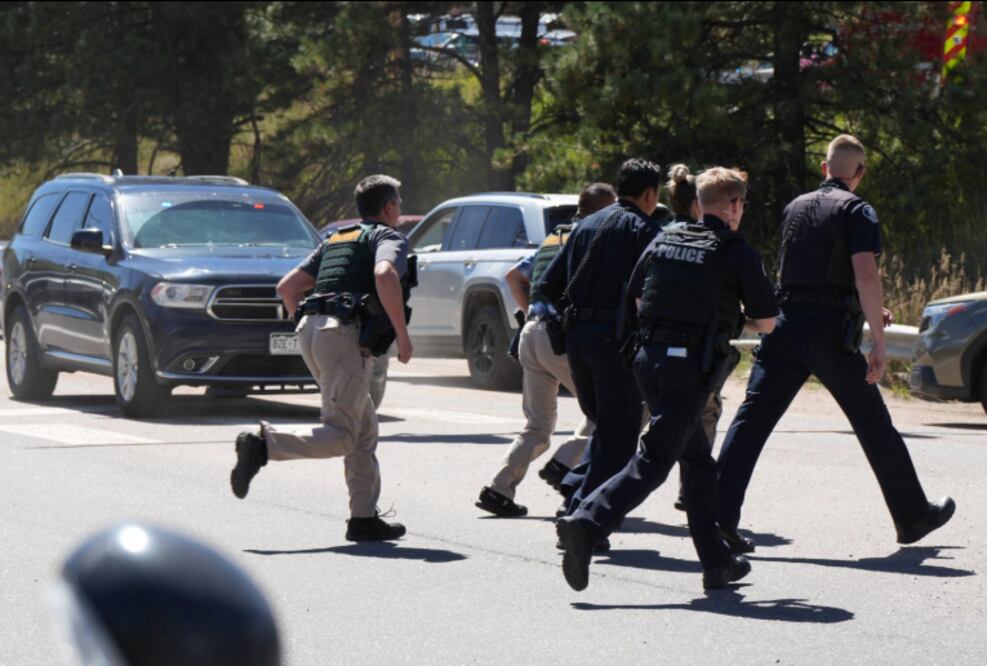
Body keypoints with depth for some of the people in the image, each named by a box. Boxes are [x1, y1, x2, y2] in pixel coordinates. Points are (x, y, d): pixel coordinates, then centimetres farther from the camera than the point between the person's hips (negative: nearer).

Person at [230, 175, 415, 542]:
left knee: (364, 429, 14)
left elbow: (287, 286, 24)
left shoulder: (337, 239, 28)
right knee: (340, 436, -13)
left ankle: (364, 516, 11)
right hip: (346, 336, -8)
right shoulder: (389, 238, 5)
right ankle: (263, 445, -31)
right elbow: (384, 276, -19)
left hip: (312, 331, 8)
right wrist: (402, 335, -13)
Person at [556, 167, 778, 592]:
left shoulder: (664, 239, 12)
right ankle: (587, 524, -27)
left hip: (650, 355, 7)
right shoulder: (737, 253, -3)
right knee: (654, 460, -9)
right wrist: (737, 321, 22)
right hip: (693, 366, -7)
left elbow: (637, 298, 20)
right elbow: (766, 321, 1)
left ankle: (717, 560, 19)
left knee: (697, 458, 17)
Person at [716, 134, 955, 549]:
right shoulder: (857, 211, -2)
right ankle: (912, 517, 18)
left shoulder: (796, 207, 18)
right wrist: (879, 343, -15)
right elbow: (865, 275, -16)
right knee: (874, 426, 8)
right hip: (830, 331, -5)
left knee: (751, 419, 0)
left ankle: (719, 516, -11)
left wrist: (866, 309, 38)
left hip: (785, 325, 5)